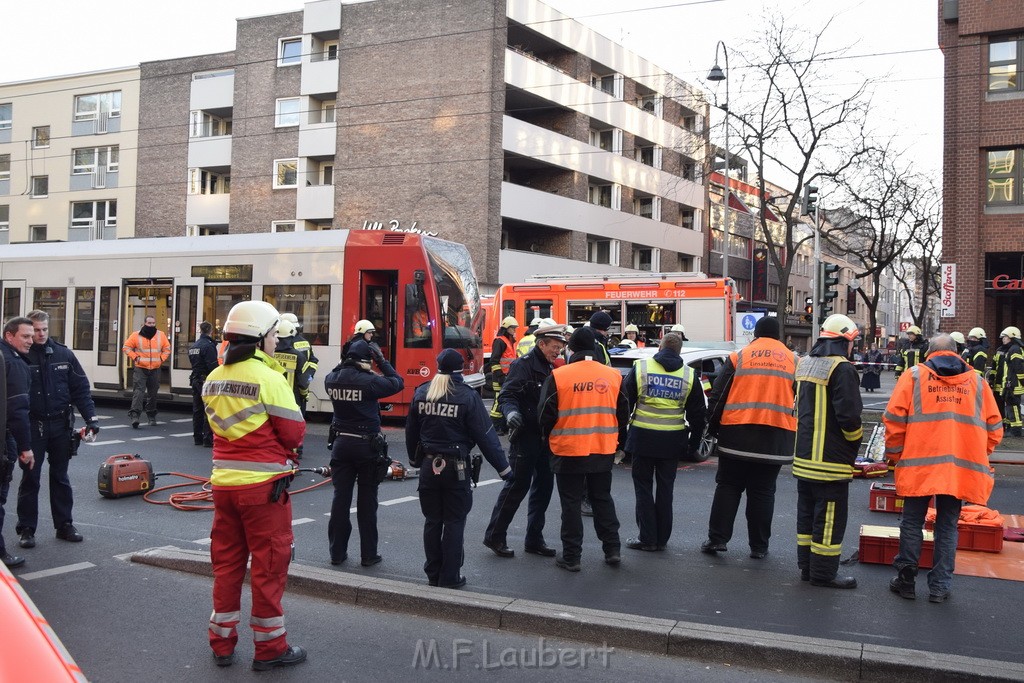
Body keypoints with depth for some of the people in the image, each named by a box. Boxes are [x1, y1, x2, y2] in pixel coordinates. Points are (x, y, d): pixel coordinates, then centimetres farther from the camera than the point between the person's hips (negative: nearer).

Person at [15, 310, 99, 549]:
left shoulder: (63, 354, 3)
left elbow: (81, 388, 5)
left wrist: (91, 417, -2)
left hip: (60, 424, 3)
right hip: (32, 426, -3)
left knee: (60, 477, 12)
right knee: (30, 478, 4)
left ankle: (64, 525, 20)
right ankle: (26, 529, 13)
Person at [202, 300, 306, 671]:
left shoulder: (213, 379, 6)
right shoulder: (270, 379, -16)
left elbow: (219, 425, 14)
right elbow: (294, 433, -13)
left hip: (224, 481, 7)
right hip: (263, 486, -6)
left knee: (226, 561, 16)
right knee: (268, 566, 5)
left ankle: (222, 643, 26)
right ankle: (270, 647, 15)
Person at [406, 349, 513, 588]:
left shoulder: (421, 393, 2)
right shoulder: (468, 397, -12)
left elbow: (411, 432, 12)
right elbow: (485, 436, -11)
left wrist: (415, 459, 27)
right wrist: (503, 468, -4)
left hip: (428, 465, 4)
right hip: (456, 468, -4)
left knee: (432, 521, 13)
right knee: (454, 522, 5)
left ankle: (433, 575, 21)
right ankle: (450, 577, 9)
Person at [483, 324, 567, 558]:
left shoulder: (550, 368, 14)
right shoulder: (523, 365, -11)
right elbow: (506, 396, -18)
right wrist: (511, 412, -36)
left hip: (545, 437, 8)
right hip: (525, 436, -8)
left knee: (544, 486, 10)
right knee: (518, 486, -4)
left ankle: (534, 539, 20)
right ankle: (495, 536, 9)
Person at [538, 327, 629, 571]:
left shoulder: (558, 376, -12)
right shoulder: (613, 375, 0)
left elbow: (546, 414, -7)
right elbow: (623, 414, 7)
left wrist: (548, 438, 11)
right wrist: (618, 443, 20)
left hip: (568, 452, -3)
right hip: (604, 451, 3)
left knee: (571, 504, 7)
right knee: (603, 500, 19)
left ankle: (571, 556, 12)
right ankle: (612, 549, 23)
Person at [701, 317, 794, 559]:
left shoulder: (738, 357, 2)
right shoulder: (793, 360, 7)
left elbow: (718, 395, 2)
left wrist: (713, 426, 12)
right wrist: (794, 431, 18)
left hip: (737, 434, -1)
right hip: (776, 437, 1)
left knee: (728, 487, 9)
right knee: (763, 491, 8)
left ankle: (717, 538, 6)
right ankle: (759, 546, 11)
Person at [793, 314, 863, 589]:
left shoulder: (805, 363, 11)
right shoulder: (841, 368, -16)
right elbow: (849, 415, -20)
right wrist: (855, 442, -3)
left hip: (804, 456, 8)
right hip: (831, 460, -8)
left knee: (807, 512, 16)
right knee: (830, 517, 0)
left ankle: (807, 566, 24)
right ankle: (824, 573, 6)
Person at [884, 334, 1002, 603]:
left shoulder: (914, 376, 2)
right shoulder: (976, 381, 10)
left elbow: (894, 419, -4)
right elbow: (994, 427, 10)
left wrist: (895, 454, 7)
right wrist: (977, 457, 20)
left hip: (919, 465, -2)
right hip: (961, 470, 2)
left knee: (912, 523, 10)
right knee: (948, 527, 11)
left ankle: (906, 581, 15)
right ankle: (939, 588, 14)